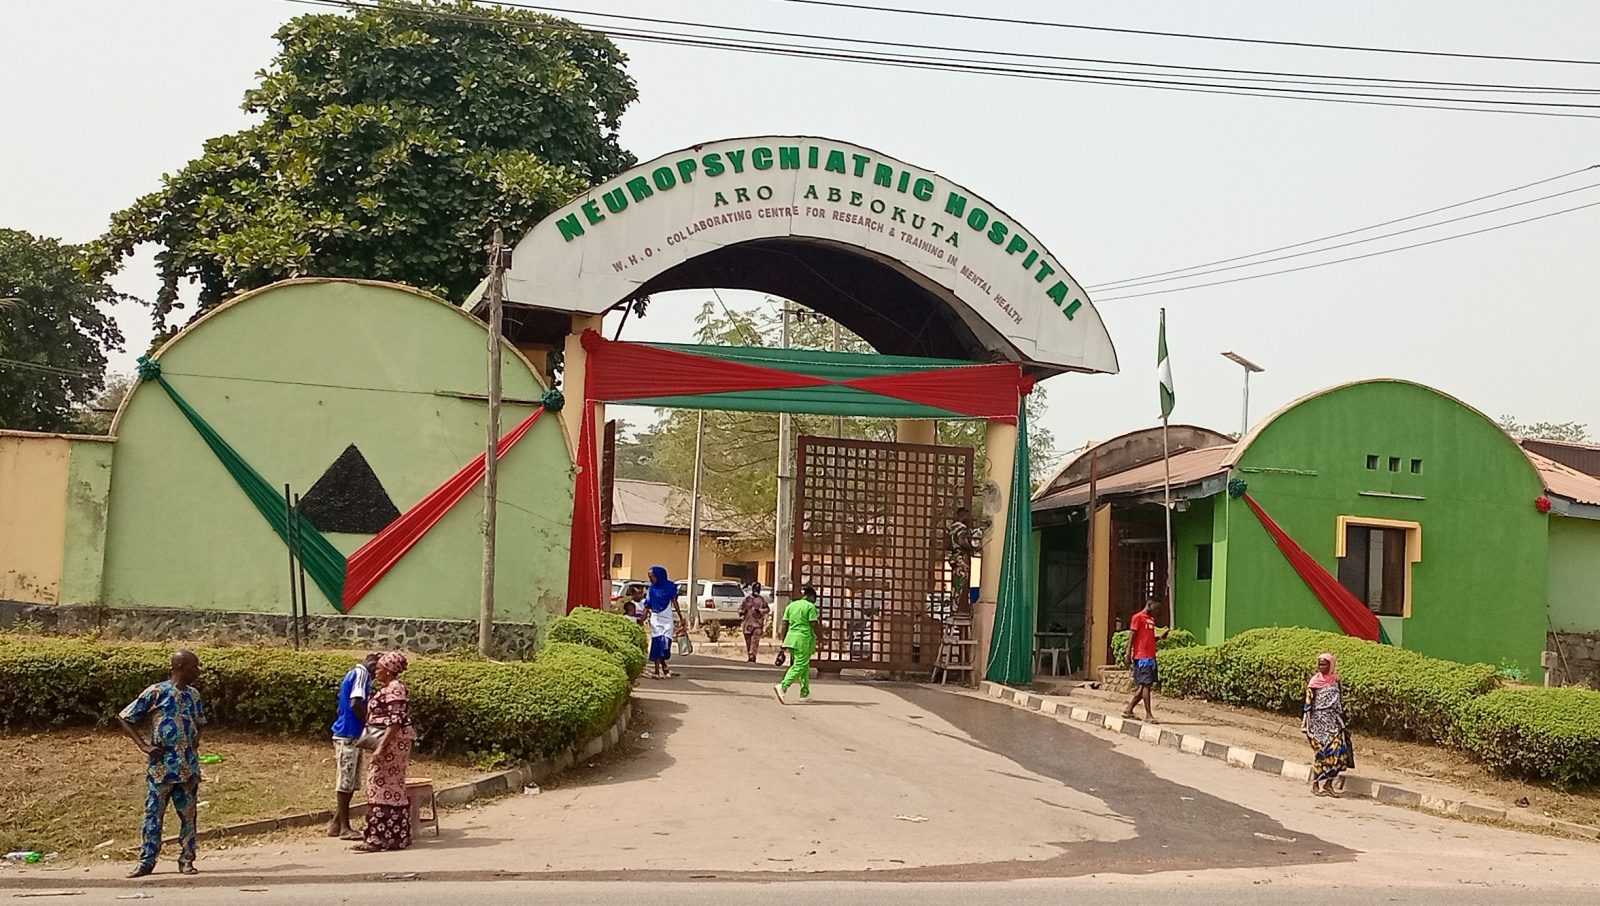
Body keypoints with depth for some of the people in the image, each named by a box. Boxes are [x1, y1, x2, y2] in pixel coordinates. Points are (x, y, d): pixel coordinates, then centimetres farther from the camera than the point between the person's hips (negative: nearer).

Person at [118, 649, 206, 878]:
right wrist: (144, 746, -8)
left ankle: (186, 860, 13)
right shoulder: (156, 693, -7)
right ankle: (146, 861, 9)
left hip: (188, 767, 4)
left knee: (188, 815, 6)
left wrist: (196, 742, 7)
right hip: (161, 766, -4)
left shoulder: (193, 695, 10)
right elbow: (124, 718, -1)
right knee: (153, 814, 1)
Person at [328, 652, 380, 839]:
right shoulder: (362, 674, -12)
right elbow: (355, 704, -21)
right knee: (346, 782, -4)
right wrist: (369, 724, -12)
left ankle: (337, 824, 17)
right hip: (349, 735, -10)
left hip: (349, 734, 10)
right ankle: (344, 827, 1)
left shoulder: (354, 673, 18)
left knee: (349, 783, 13)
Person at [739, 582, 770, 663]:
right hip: (747, 622, 1)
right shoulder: (747, 598, 6)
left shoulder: (762, 600, 8)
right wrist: (741, 617, -6)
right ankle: (749, 656, 14)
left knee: (755, 640, -12)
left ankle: (752, 656, -16)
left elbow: (767, 609, 9)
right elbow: (741, 608, 8)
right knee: (748, 640, 5)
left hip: (757, 623, -1)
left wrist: (760, 610, -8)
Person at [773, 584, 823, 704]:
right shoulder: (810, 607, -7)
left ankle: (805, 693, 22)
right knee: (799, 666, -7)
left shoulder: (791, 605, 12)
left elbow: (785, 624, 12)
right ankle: (782, 687, -24)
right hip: (804, 640, -7)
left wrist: (784, 642, 16)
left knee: (804, 666, 18)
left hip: (791, 638, 7)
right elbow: (814, 625, -11)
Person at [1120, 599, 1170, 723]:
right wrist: (1128, 653, -15)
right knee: (1146, 684, -9)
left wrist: (1161, 635, 6)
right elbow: (1132, 636, -9)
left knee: (1144, 685, 8)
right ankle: (1148, 715, -7)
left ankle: (1128, 710, 17)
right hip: (1142, 657, -9)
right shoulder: (1138, 617, -5)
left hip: (1150, 656, 9)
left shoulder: (1151, 619, 19)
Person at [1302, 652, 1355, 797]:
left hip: (1334, 722, 4)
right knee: (1324, 751, -10)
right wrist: (1307, 724, -7)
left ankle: (1328, 783, 4)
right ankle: (1315, 784, 1)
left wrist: (1342, 723, 11)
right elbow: (1308, 704, -2)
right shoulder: (1314, 682, -1)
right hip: (1319, 722, -4)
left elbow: (1340, 704, 14)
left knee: (1337, 750, -7)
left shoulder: (1335, 682, 9)